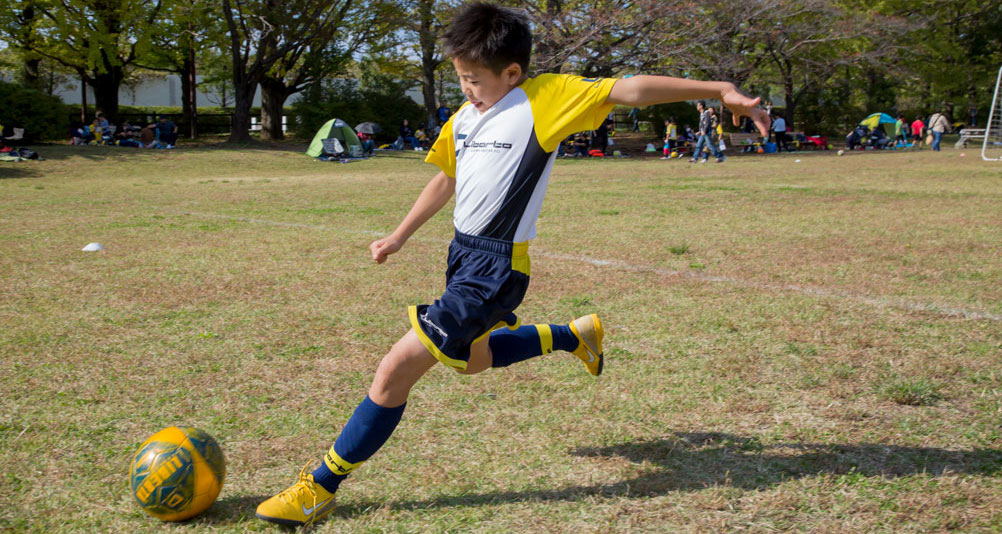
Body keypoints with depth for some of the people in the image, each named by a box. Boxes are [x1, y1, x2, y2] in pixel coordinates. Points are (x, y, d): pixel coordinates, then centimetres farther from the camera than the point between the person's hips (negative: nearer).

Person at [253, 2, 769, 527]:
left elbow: (627, 89, -19)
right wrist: (399, 237, 25)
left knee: (395, 370, -12)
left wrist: (719, 89, -26)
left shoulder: (545, 98, -13)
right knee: (471, 359, 32)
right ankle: (578, 335, 45)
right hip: (463, 251, 9)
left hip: (496, 269, -9)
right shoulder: (464, 116, 8)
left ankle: (321, 487, 1)